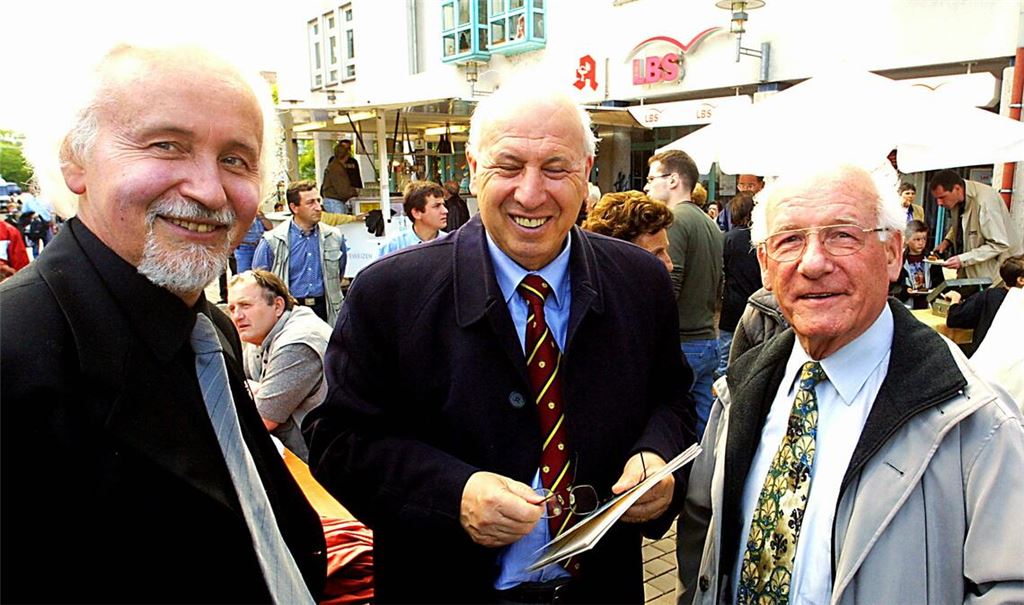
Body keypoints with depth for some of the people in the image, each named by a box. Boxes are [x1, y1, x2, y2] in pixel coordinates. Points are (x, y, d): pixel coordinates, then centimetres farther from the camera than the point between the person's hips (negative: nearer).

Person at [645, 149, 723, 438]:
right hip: (708, 338, 9)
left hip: (681, 343, -9)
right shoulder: (710, 224, 15)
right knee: (702, 429, 14)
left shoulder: (674, 220, -13)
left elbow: (669, 286, -22)